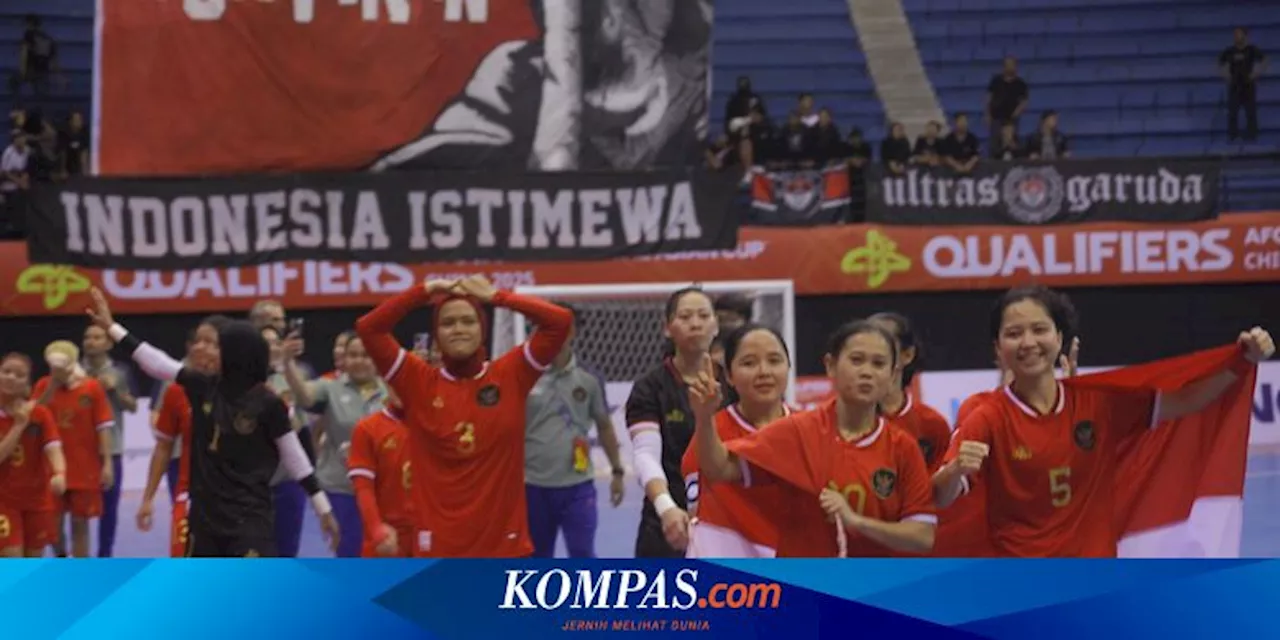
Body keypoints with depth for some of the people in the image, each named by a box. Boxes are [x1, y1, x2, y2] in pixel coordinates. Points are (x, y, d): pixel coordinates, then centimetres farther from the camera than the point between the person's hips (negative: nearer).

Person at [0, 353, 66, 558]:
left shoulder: (40, 414, -6)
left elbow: (54, 449, -19)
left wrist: (60, 474, -40)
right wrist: (19, 425, -22)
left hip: (37, 499, 1)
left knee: (34, 561, 10)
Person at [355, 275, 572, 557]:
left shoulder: (510, 375, 1)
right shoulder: (419, 383, 2)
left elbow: (560, 321, -5)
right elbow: (368, 328, -4)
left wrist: (495, 296, -4)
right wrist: (426, 291, -5)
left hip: (505, 545, 0)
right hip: (438, 547, 0)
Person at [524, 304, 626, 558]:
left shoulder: (589, 379, 1)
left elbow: (604, 426, 13)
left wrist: (617, 470, 12)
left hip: (577, 485, 0)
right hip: (533, 485, 0)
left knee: (583, 556, -1)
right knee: (537, 560, 10)